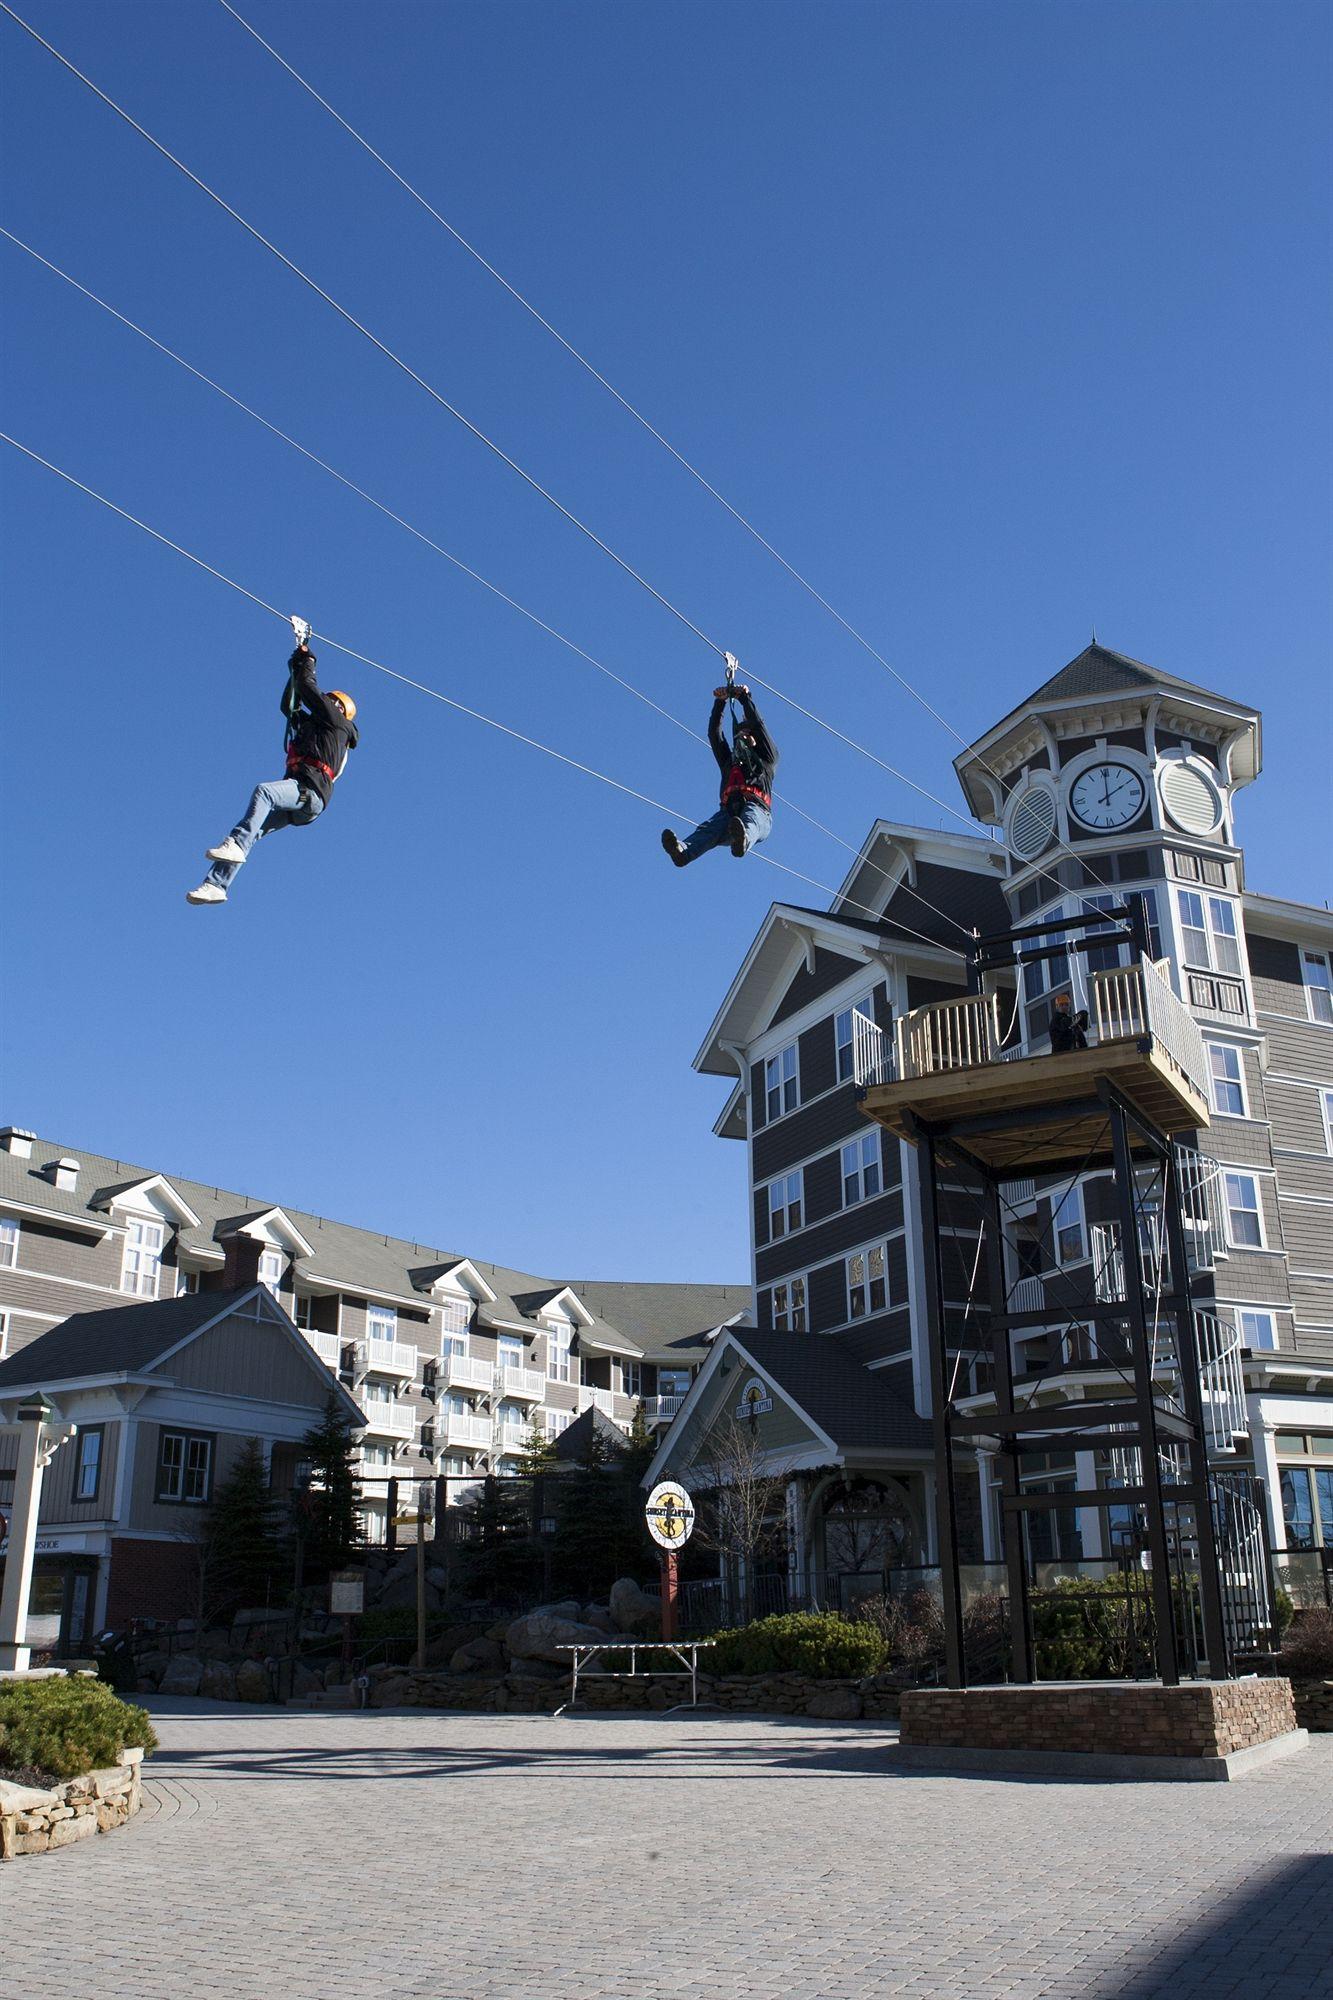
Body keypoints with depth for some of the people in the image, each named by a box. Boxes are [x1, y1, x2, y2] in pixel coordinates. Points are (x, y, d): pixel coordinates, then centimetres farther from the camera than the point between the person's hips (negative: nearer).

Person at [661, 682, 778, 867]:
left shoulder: (766, 758, 31)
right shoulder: (728, 760, 41)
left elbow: (758, 724, 25)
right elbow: (714, 733, 33)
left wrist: (744, 698, 31)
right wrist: (720, 702, 27)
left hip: (758, 811, -3)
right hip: (729, 812, 3)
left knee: (750, 819, -41)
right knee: (710, 828, -31)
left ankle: (743, 840, -77)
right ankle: (684, 851, -62)